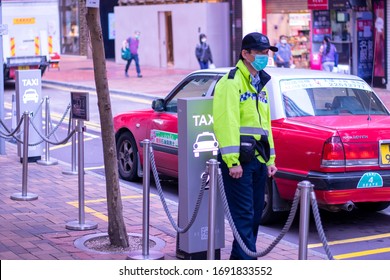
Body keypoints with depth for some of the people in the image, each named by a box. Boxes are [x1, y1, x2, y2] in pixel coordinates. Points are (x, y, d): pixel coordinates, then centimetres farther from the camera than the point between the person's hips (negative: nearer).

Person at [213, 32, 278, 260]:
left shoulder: (260, 84, 20)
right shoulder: (232, 81, -8)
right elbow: (227, 122, -18)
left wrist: (270, 159, 17)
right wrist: (233, 161, -23)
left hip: (259, 159, 9)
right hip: (239, 160, -9)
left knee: (255, 214, 13)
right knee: (243, 214, -9)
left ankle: (238, 258, 24)